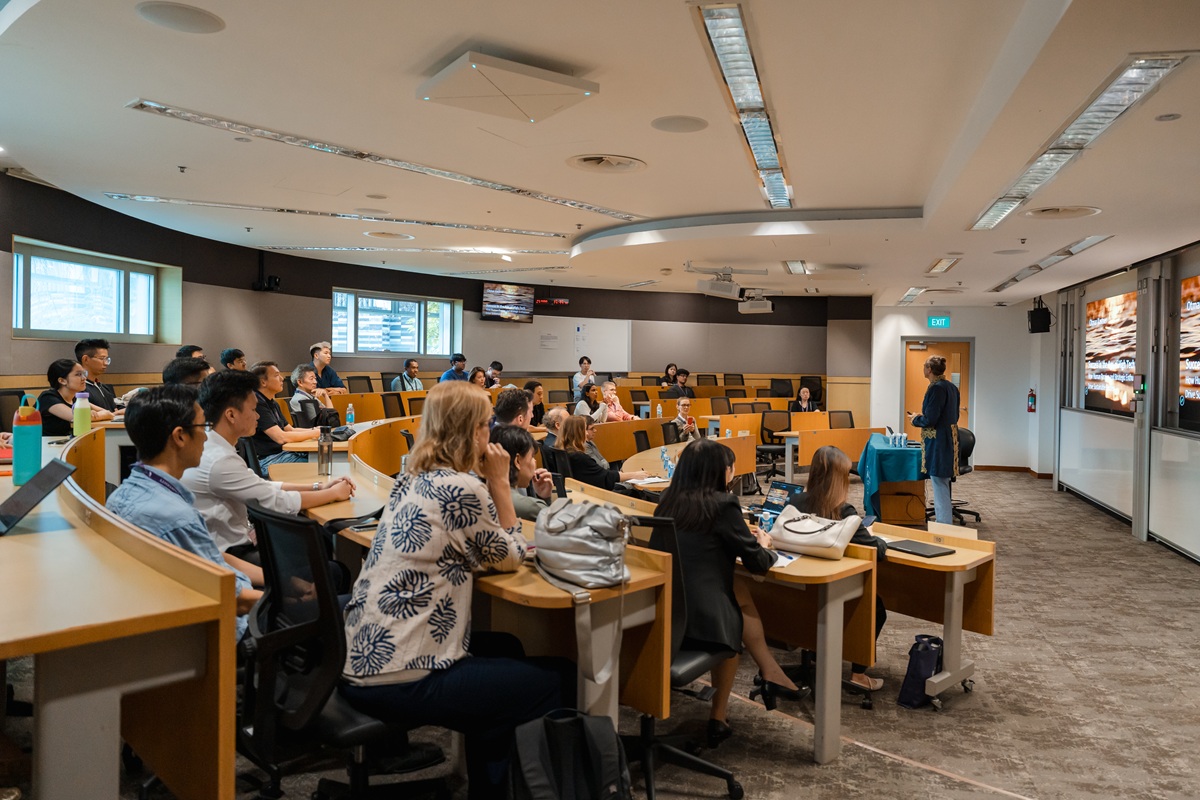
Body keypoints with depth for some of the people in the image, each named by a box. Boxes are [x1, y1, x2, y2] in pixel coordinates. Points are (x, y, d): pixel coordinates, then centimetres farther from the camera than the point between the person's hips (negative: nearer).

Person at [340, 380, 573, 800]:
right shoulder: (462, 488, -17)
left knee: (502, 649, 27)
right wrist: (499, 482, -1)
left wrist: (488, 483, 10)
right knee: (559, 680, 2)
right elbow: (511, 557, -3)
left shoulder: (411, 477, 9)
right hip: (400, 678, -9)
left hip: (365, 657, 10)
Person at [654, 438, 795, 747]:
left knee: (740, 593, 25)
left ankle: (769, 673, 29)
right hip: (700, 617, -6)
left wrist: (740, 536, 24)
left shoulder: (669, 501, 7)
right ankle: (718, 717, 36)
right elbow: (758, 563, -4)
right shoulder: (722, 504, -11)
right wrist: (763, 545, 17)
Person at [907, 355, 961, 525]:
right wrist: (921, 417, 20)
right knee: (943, 482, 19)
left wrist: (915, 419, 0)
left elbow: (930, 420, -20)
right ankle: (946, 517, 28)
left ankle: (944, 526, 2)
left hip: (938, 442, -9)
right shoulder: (952, 387, 10)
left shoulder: (936, 388, -17)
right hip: (950, 439, 9)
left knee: (939, 483, -3)